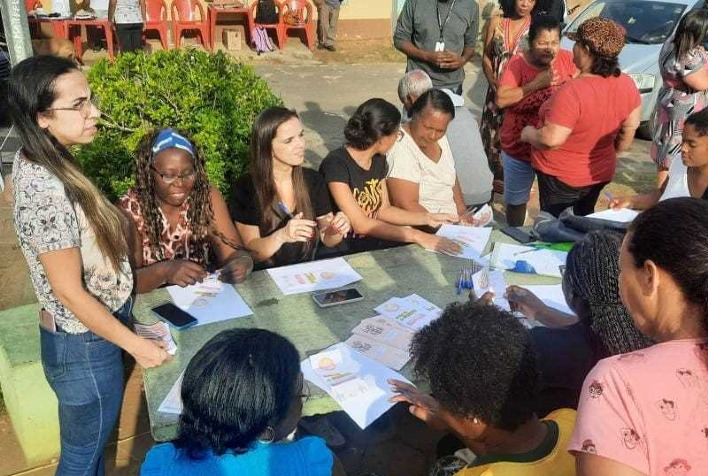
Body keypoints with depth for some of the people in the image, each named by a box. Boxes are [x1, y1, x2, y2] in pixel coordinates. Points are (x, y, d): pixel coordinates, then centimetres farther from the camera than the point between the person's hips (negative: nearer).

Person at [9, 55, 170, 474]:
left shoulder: (38, 161, -2)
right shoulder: (45, 190, -31)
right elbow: (70, 291, -24)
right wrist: (136, 344, -15)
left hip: (84, 334, 8)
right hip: (86, 347, -8)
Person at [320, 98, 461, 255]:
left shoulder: (378, 160, 7)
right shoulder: (336, 164, -18)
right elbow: (360, 224, -23)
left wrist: (428, 218, 1)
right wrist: (416, 235, -26)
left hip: (376, 241, 7)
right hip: (346, 250, -7)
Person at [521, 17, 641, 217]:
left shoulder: (572, 91, -31)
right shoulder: (627, 84, -8)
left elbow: (551, 139, -31)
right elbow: (630, 127, 4)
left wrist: (528, 133, -12)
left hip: (561, 176, -7)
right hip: (600, 172, 7)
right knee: (584, 218, 26)